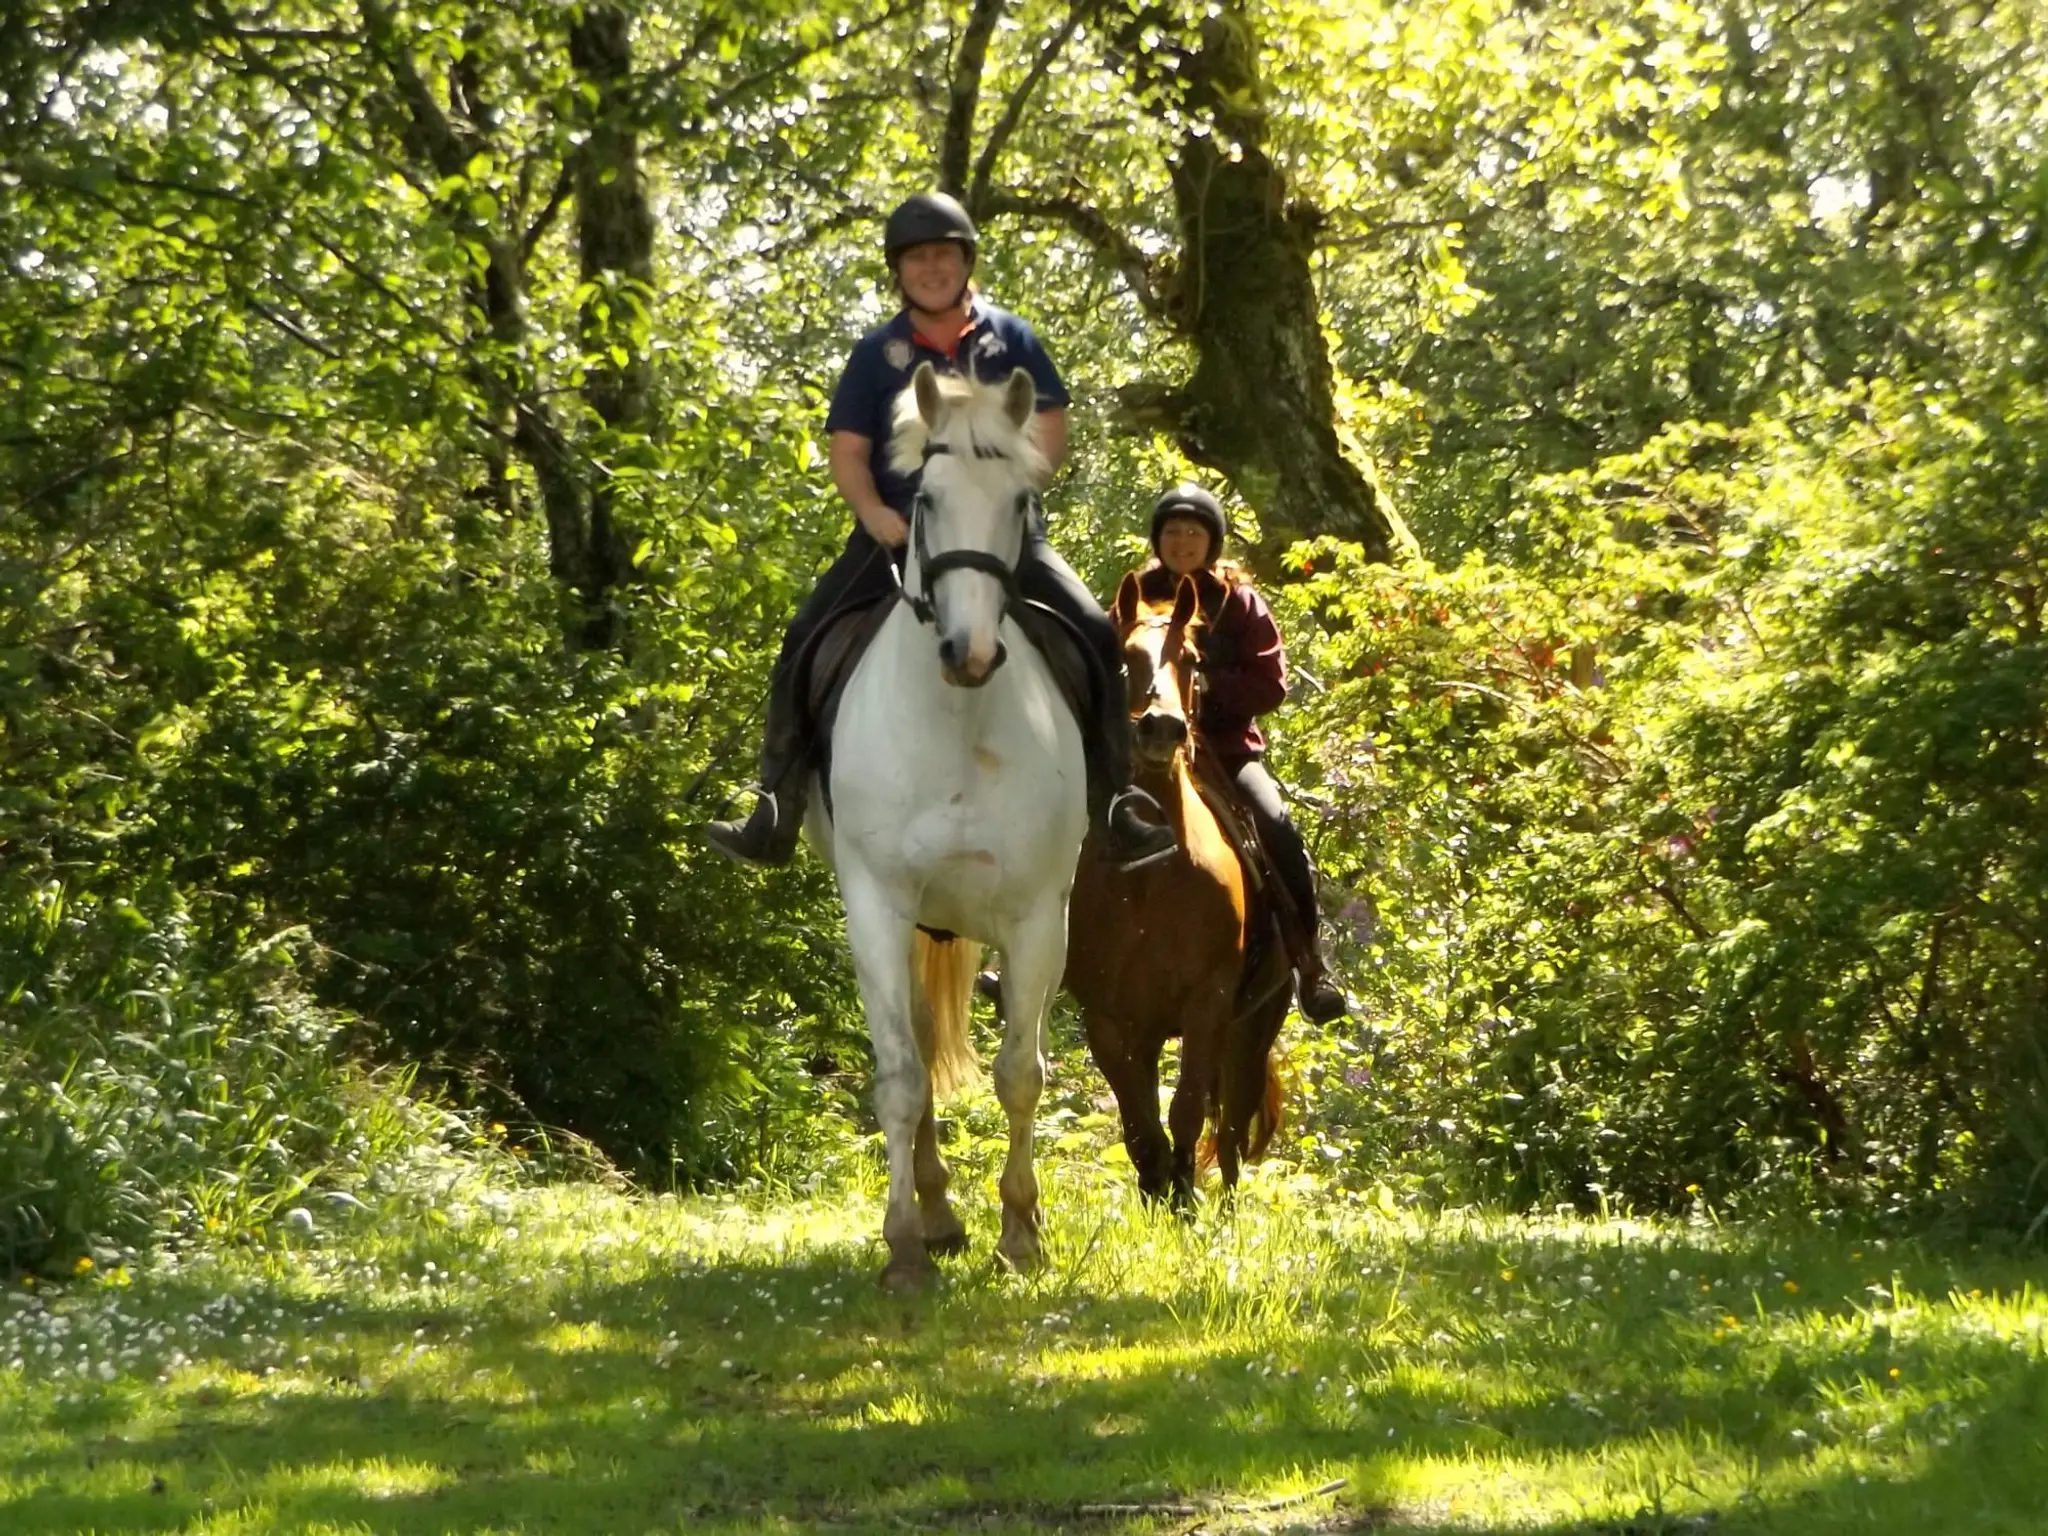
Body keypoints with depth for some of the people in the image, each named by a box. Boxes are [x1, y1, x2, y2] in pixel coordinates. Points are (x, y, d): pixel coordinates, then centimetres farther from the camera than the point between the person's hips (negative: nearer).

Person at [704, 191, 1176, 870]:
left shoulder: (1009, 338, 9)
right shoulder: (878, 353, 8)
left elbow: (1051, 434, 6)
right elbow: (847, 453, 5)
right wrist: (875, 514, -14)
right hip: (897, 531, 0)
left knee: (1093, 632, -18)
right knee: (805, 641, -17)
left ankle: (1117, 809, -12)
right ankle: (775, 814, -15)